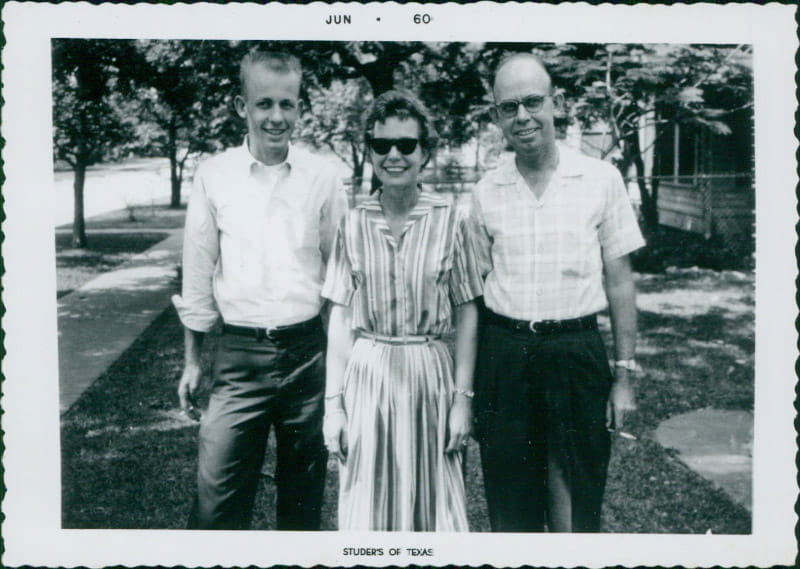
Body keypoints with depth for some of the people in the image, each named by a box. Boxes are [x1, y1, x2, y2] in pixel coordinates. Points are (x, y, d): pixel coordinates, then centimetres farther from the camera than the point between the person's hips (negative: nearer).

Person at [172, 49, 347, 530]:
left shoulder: (322, 177, 0)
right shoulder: (214, 175, 0)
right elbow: (198, 272, 7)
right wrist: (192, 361, 9)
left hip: (307, 351, 1)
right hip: (239, 355, 0)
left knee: (304, 494, 14)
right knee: (217, 499, -2)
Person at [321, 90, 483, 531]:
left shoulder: (448, 221, -3)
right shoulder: (354, 225, 1)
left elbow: (467, 315, 0)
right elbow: (340, 320, 3)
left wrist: (463, 397, -4)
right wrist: (333, 403, 0)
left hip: (429, 374, -1)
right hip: (366, 375, 1)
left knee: (432, 503, 10)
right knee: (367, 504, 10)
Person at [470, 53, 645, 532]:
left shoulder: (601, 179, -2)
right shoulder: (486, 192, 4)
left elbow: (619, 280, 1)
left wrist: (624, 375, -1)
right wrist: (468, 383, 6)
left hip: (576, 349, -1)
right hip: (503, 353, 2)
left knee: (575, 507, 8)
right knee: (510, 508, 12)